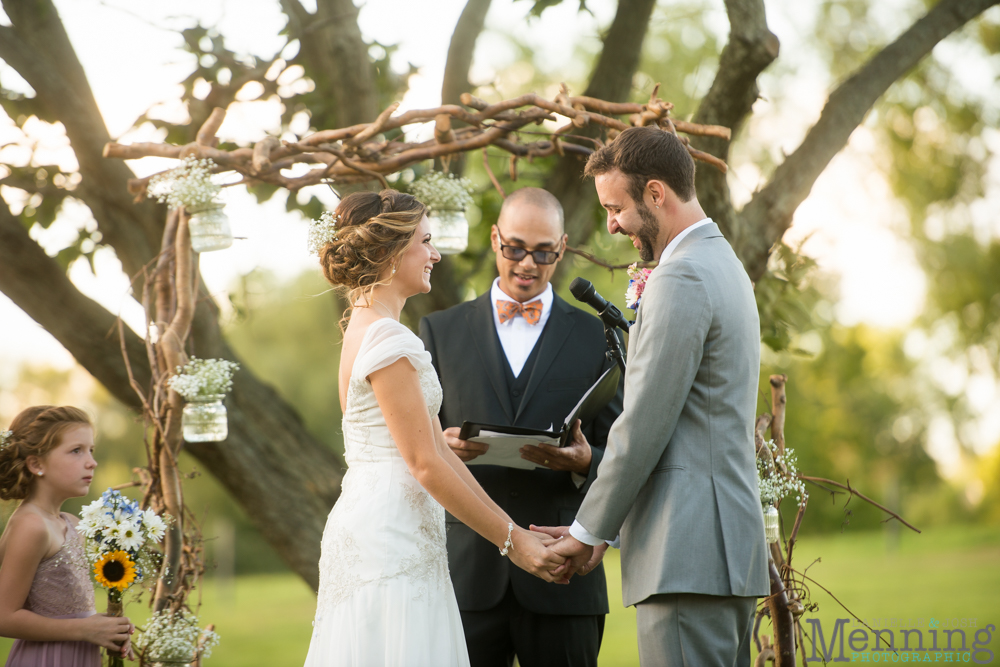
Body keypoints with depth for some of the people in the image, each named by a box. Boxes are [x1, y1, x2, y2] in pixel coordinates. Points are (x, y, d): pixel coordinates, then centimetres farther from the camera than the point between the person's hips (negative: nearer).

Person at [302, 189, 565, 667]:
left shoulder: (369, 331, 17)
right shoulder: (387, 340, -13)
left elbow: (437, 449, 15)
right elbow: (426, 464, -16)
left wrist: (514, 530, 12)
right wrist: (510, 540, -10)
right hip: (390, 543, -10)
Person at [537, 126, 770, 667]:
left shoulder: (681, 279, -13)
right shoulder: (724, 264, 20)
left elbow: (645, 425, -14)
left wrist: (589, 530, -7)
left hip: (687, 552, -10)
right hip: (729, 546, 11)